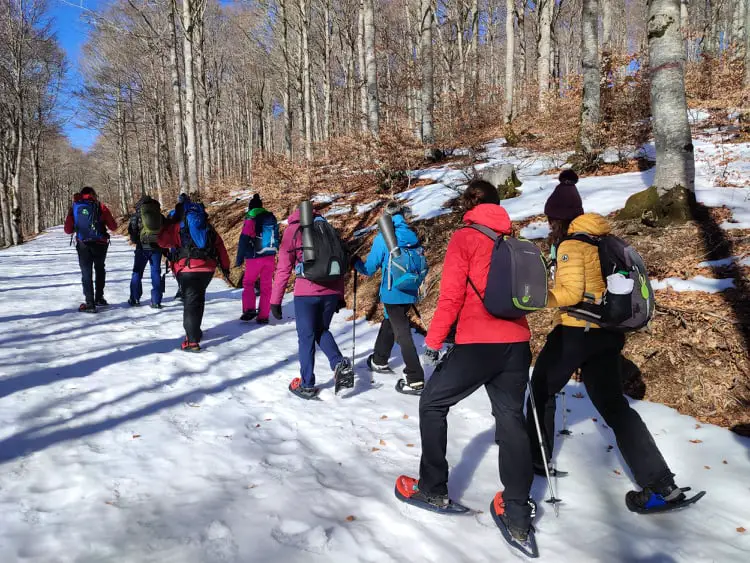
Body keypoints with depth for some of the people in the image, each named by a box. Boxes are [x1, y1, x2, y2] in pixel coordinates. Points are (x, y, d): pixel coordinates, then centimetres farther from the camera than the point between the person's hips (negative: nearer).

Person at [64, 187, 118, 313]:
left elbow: (68, 230, 2)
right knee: (99, 269, 20)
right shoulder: (100, 206, 0)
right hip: (100, 243, 0)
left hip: (83, 244, 0)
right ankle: (99, 298, 22)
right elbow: (113, 226, 0)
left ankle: (90, 303, -1)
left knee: (86, 273, 5)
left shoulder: (74, 207, 4)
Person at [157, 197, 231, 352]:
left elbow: (162, 241, 4)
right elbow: (220, 247, 13)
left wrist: (166, 225, 20)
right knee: (198, 299, 22)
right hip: (208, 269, 4)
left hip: (187, 270, -4)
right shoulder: (209, 228, 14)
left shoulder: (176, 227, 1)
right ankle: (195, 331, 36)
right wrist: (225, 267, 20)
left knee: (190, 302, -4)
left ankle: (192, 341, -12)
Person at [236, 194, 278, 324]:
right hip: (270, 257, 5)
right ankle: (263, 316, 10)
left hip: (255, 257, -5)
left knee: (248, 283, 13)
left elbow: (244, 240, -11)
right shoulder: (271, 218, 10)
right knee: (266, 286, 9)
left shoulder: (251, 219, -9)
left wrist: (239, 259, -6)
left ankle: (249, 309, -2)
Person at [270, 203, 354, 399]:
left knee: (306, 338, 9)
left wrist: (275, 301, 1)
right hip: (332, 292, 4)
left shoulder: (293, 230, 4)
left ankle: (307, 385, 16)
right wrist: (340, 296, 22)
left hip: (306, 293, -4)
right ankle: (340, 364, 3)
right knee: (322, 330, 24)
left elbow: (283, 268, -2)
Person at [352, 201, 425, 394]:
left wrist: (355, 262, 13)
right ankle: (380, 361, 43)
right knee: (389, 323, 26)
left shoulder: (383, 238, -13)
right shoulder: (412, 236, 3)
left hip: (392, 294, -6)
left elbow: (369, 269, -7)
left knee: (402, 334, -4)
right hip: (409, 294, 6)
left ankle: (415, 380, -7)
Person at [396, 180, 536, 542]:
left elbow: (451, 297, -11)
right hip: (517, 343, 6)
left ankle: (434, 490, 20)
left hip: (477, 343, -6)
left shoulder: (464, 239, -5)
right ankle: (518, 515, 14)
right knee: (511, 420, 12)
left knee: (432, 404, 12)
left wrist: (433, 342, -5)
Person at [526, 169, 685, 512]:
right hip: (607, 332, 8)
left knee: (541, 390, 14)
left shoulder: (570, 244, -12)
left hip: (575, 332, -8)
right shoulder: (604, 240, 13)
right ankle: (661, 484, 2)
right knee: (613, 405, 9)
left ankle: (536, 458, 27)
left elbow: (571, 293, -20)